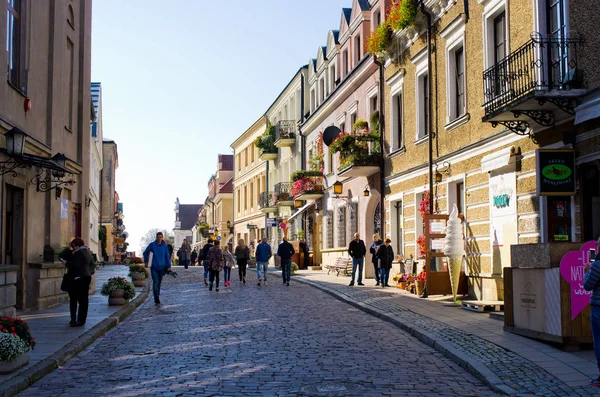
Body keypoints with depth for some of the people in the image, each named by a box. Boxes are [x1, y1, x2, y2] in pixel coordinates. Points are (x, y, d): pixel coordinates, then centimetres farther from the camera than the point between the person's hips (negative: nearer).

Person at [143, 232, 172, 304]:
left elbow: (167, 256, 5)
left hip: (161, 267, 2)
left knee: (159, 283, 11)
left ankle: (157, 296, 27)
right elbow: (145, 253, 11)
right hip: (154, 267, -2)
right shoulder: (152, 245, -3)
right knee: (155, 283, -11)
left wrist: (169, 266, -1)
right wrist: (146, 262, 12)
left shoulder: (165, 246, 2)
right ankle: (157, 299, -11)